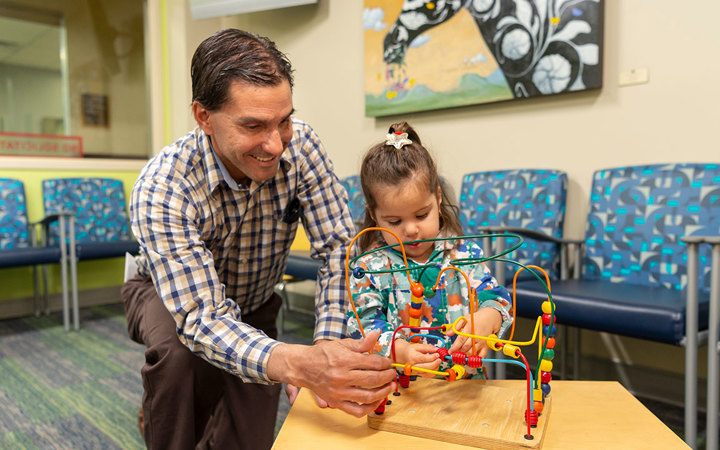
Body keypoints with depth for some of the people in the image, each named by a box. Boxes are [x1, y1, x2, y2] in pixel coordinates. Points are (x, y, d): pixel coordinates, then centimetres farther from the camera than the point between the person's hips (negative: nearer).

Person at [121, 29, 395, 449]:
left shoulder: (300, 144, -27)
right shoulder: (161, 190, -36)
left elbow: (339, 248, -24)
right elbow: (204, 318, -41)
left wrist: (326, 345, -39)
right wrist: (298, 364, -60)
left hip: (253, 304, 3)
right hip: (168, 295, -2)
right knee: (178, 349, -36)